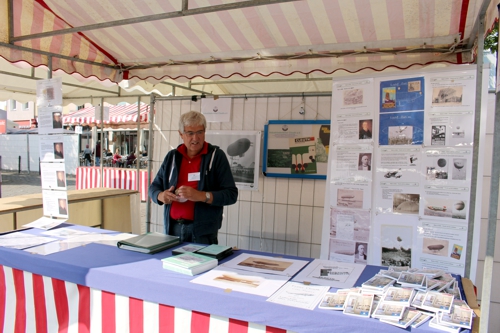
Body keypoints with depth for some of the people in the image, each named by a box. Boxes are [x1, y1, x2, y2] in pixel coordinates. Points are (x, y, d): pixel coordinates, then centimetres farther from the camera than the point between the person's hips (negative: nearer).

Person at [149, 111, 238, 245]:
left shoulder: (216, 155, -3)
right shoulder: (172, 156, 11)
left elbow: (231, 194, -9)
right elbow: (154, 187, 17)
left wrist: (201, 196, -23)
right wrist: (161, 196, -6)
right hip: (173, 228, 4)